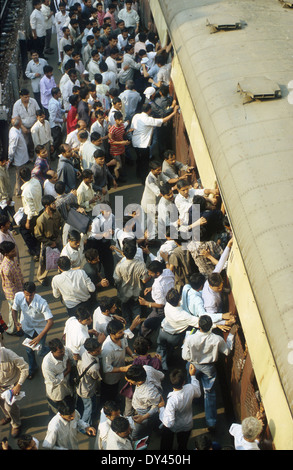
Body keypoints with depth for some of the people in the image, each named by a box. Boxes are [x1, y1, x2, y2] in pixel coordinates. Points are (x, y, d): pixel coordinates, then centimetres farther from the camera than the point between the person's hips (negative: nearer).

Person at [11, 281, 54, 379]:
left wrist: (39, 337, -45)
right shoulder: (18, 296, -28)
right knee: (29, 350, 20)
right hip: (27, 327, 3)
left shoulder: (41, 303, -39)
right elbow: (15, 309, -5)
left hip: (40, 328, -3)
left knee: (42, 351, 6)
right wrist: (16, 322, -23)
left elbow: (50, 322, -39)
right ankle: (32, 368, 48)